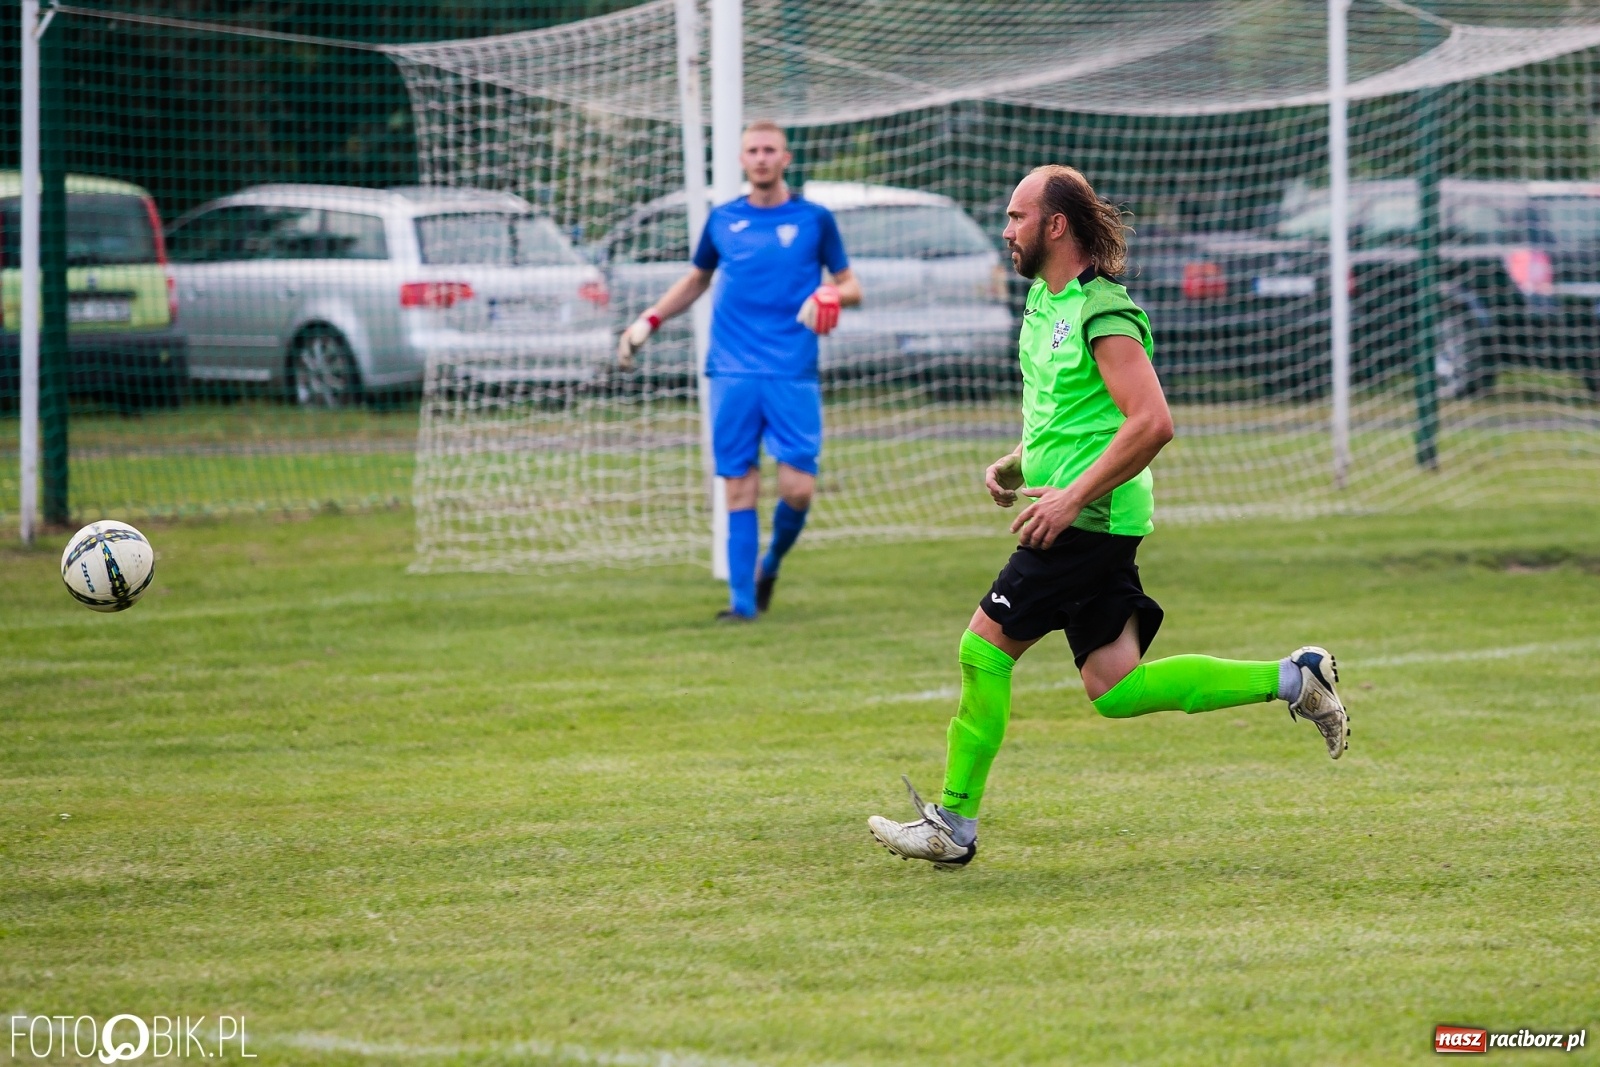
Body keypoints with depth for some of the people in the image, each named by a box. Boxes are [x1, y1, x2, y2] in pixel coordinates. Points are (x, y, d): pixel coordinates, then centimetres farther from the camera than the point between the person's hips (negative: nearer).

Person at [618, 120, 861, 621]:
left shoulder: (813, 219, 5)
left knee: (798, 488, -9)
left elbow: (850, 286, 10)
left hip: (793, 374, -1)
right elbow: (695, 281, 26)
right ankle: (742, 599, 1)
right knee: (740, 487, -3)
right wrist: (648, 321, 15)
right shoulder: (722, 220, 11)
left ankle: (770, 564, 20)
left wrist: (831, 295, -13)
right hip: (732, 373, 1)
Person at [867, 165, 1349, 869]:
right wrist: (1018, 464, 13)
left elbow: (1152, 422, -24)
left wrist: (1072, 497, -24)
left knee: (984, 648, -7)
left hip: (1089, 521, -10)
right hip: (1076, 517, 10)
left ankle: (953, 824, 0)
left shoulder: (1101, 314, -16)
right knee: (1115, 690, 8)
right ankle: (1291, 680, 13)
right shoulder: (1045, 299, 15)